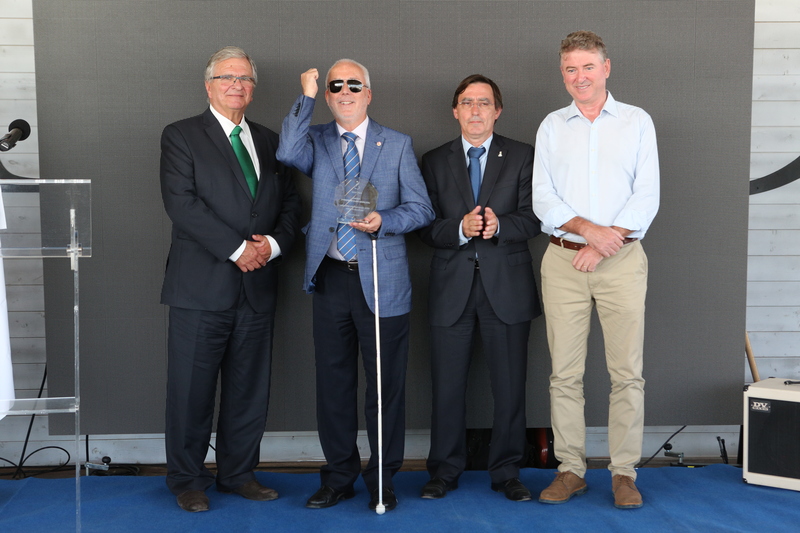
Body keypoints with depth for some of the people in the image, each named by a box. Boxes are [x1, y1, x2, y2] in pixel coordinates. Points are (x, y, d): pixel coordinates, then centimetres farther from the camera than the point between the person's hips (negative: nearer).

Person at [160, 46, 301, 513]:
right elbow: (182, 202, -12)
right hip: (202, 284, -4)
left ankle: (239, 473, 25)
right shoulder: (181, 136, 0)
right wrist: (237, 249, -16)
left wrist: (273, 243, -6)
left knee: (250, 388, 11)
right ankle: (188, 480, 17)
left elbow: (291, 203, 14)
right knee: (192, 389, 2)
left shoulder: (269, 141, 16)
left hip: (258, 285, 5)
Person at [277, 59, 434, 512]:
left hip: (381, 282, -2)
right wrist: (307, 97, -12)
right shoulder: (317, 141, 9)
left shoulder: (398, 144, 6)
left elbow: (421, 208, 2)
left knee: (386, 383, 4)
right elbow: (288, 153, -15)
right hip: (331, 278, 2)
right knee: (334, 382, 10)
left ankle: (383, 480, 18)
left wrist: (383, 221, -15)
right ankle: (339, 477, 24)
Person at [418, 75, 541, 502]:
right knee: (447, 386, 6)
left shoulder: (522, 157, 6)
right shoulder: (434, 161, 10)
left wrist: (498, 225, -21)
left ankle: (506, 472, 19)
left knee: (510, 386, 5)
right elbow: (426, 228, 2)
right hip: (452, 287, 1)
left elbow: (532, 219, -2)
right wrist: (461, 228, -17)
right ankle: (444, 470, 20)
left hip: (506, 286, -1)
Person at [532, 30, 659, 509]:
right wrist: (588, 228, -13)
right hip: (563, 260, 2)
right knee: (565, 373, 2)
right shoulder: (552, 127, 12)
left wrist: (603, 245, -10)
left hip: (621, 259, -1)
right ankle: (571, 469, 12)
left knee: (627, 372, -2)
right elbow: (543, 198, 3)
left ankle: (624, 473, 9)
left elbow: (647, 196, -1)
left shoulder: (637, 122, 7)